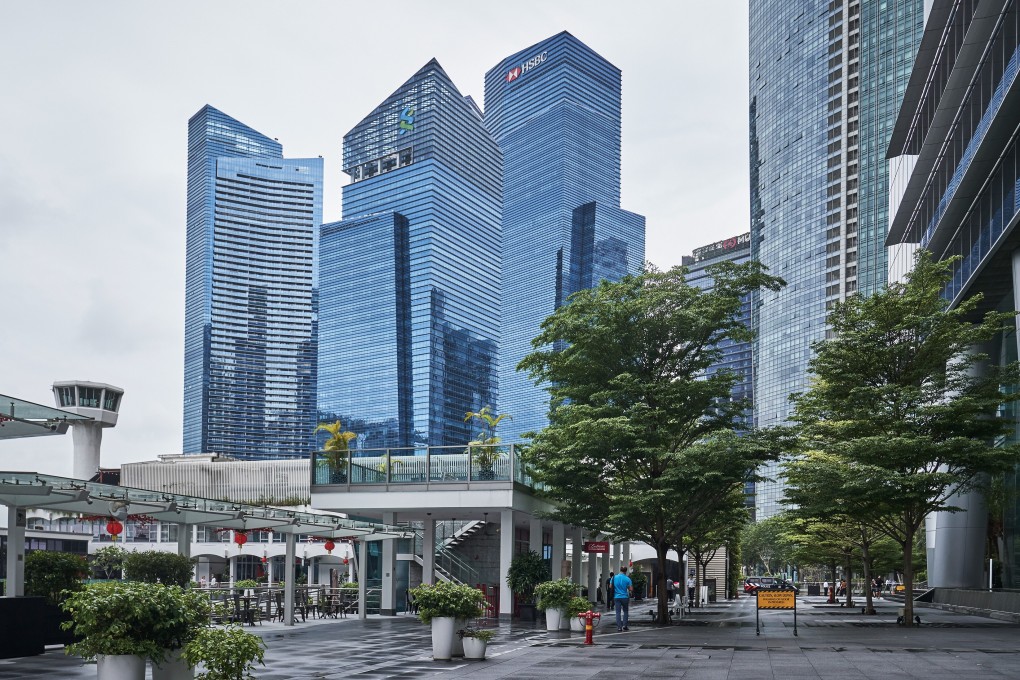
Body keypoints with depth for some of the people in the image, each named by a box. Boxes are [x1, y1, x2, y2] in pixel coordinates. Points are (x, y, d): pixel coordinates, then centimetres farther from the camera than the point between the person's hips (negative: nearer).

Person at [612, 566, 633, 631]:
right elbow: (631, 589, -9)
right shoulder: (627, 579, -9)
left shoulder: (614, 577, -1)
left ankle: (619, 627, 0)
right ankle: (624, 625, 5)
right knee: (625, 611, 14)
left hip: (616, 597, 1)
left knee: (618, 612, 5)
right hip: (625, 597, -1)